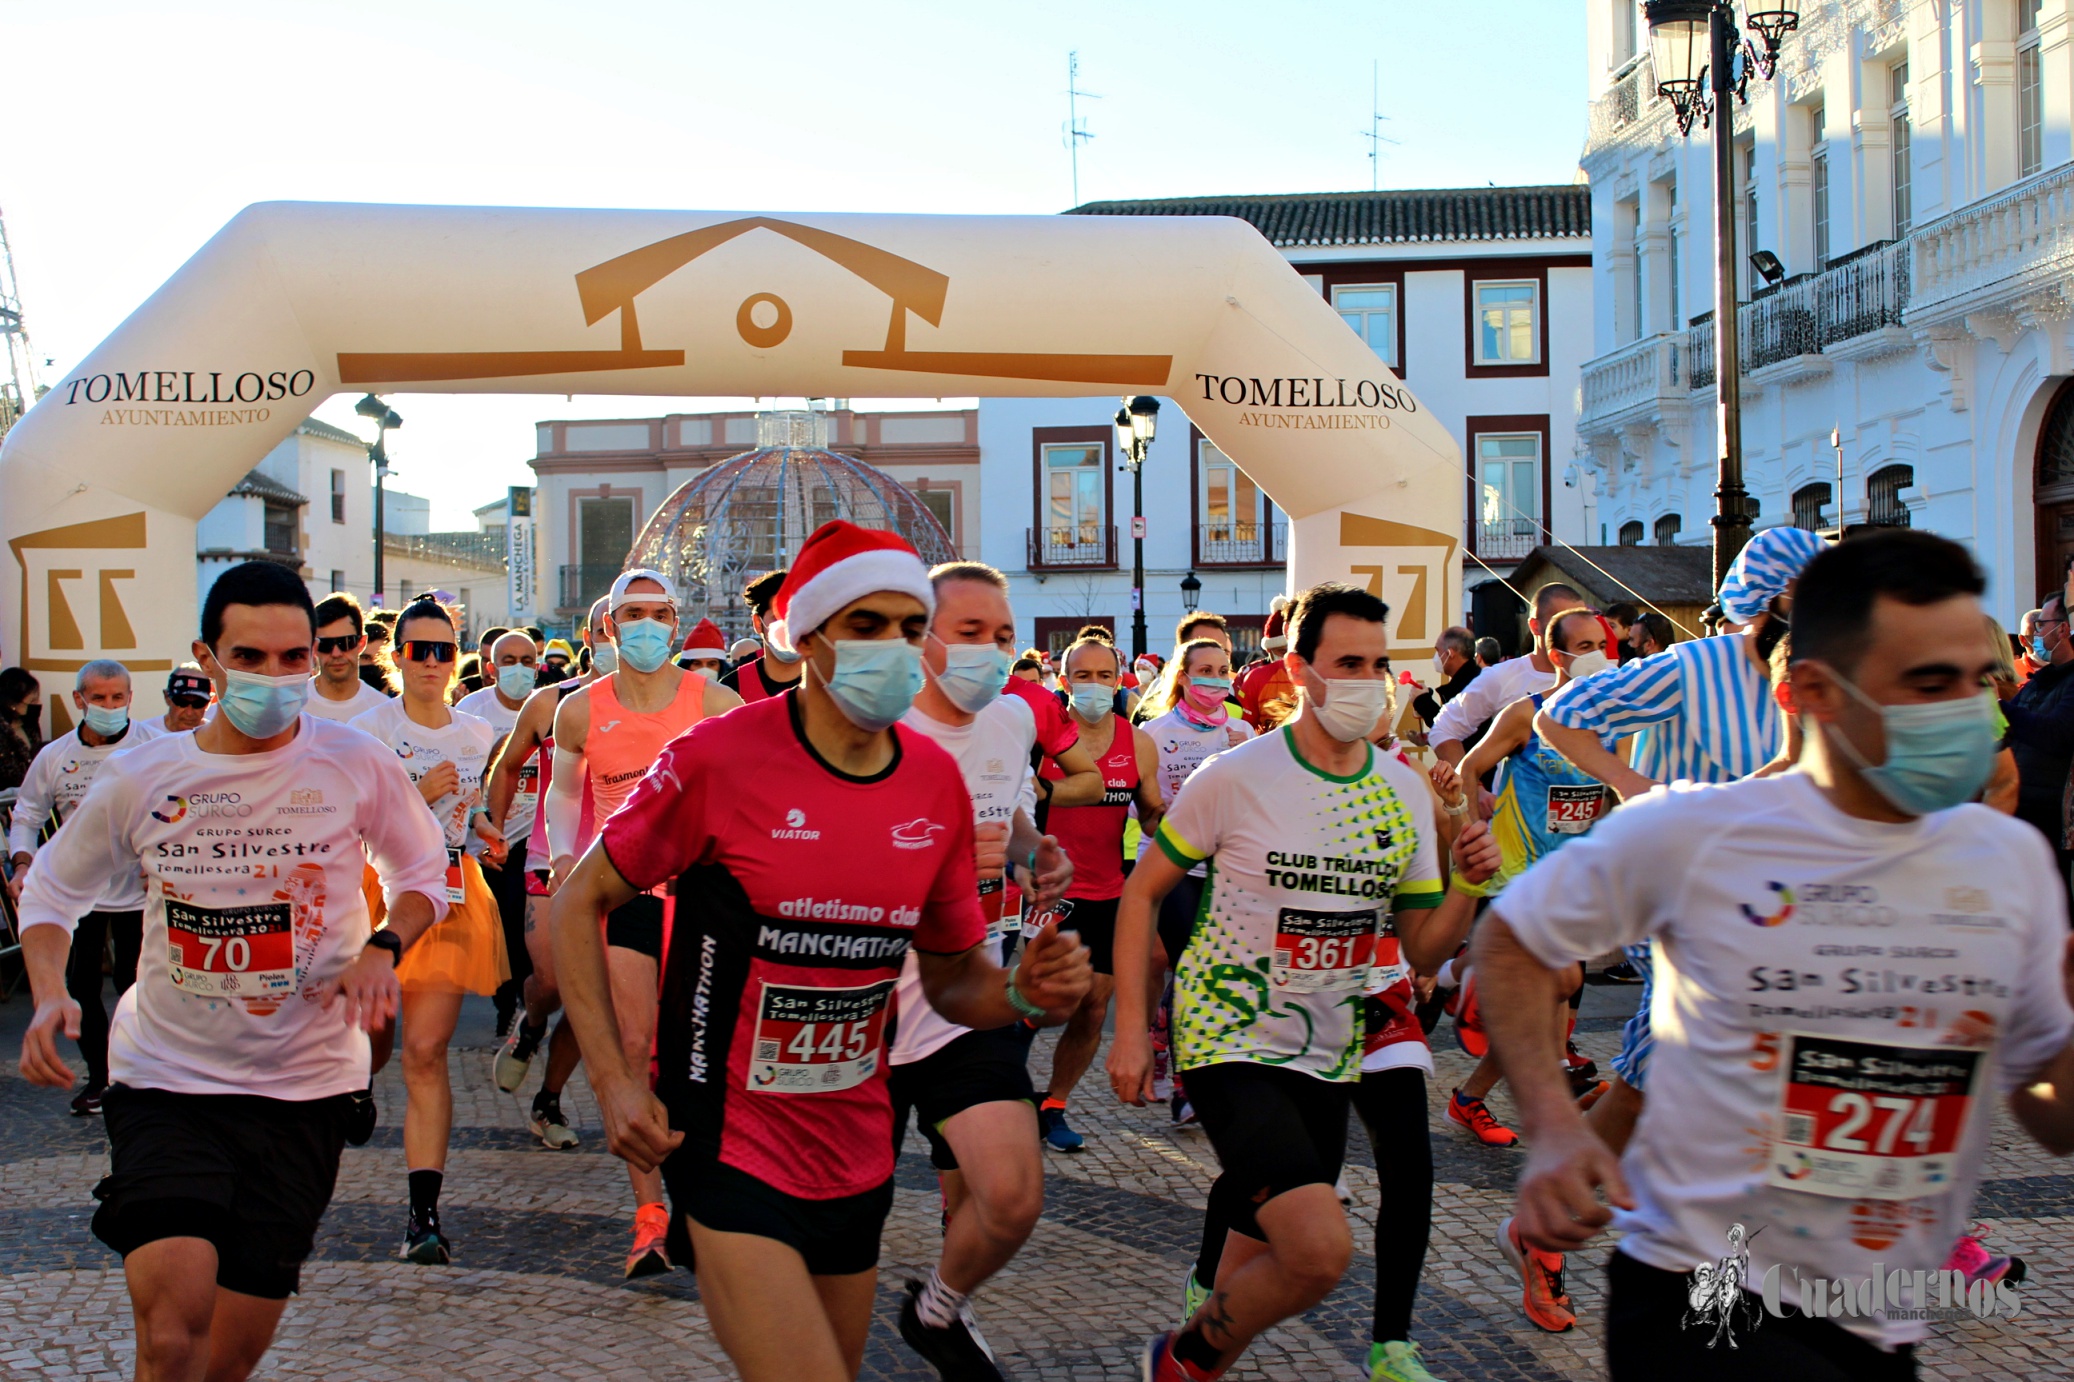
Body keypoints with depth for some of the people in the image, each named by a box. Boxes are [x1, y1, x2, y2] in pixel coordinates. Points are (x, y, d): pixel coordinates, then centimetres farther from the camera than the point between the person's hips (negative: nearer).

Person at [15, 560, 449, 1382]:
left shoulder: (358, 767, -6)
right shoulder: (142, 778, -4)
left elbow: (424, 874, 10)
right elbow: (51, 892, 10)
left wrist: (384, 946, -11)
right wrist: (49, 996, -9)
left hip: (302, 1084, 1)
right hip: (163, 1077, -1)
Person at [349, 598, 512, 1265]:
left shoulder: (477, 734, 12)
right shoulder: (370, 729, 0)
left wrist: (487, 834, 8)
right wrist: (418, 795, -18)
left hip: (451, 897, 1)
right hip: (381, 890, -1)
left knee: (426, 1051, -7)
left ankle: (423, 1211, -9)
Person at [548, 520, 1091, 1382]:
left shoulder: (936, 781, 0)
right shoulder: (720, 757, -15)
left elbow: (951, 978, 9)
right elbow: (578, 905, -6)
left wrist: (1023, 994, -13)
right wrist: (615, 1082, -14)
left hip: (857, 1149, 6)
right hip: (731, 1142, -6)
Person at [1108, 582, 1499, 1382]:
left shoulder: (1404, 792, 2)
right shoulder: (1237, 776, -12)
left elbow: (1423, 952, 6)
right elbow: (1142, 892, -4)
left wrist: (1470, 888, -13)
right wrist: (1130, 1030, -9)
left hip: (1329, 1053, 6)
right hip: (1232, 1042, -6)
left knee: (1271, 1260, 14)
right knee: (1321, 1250, -21)